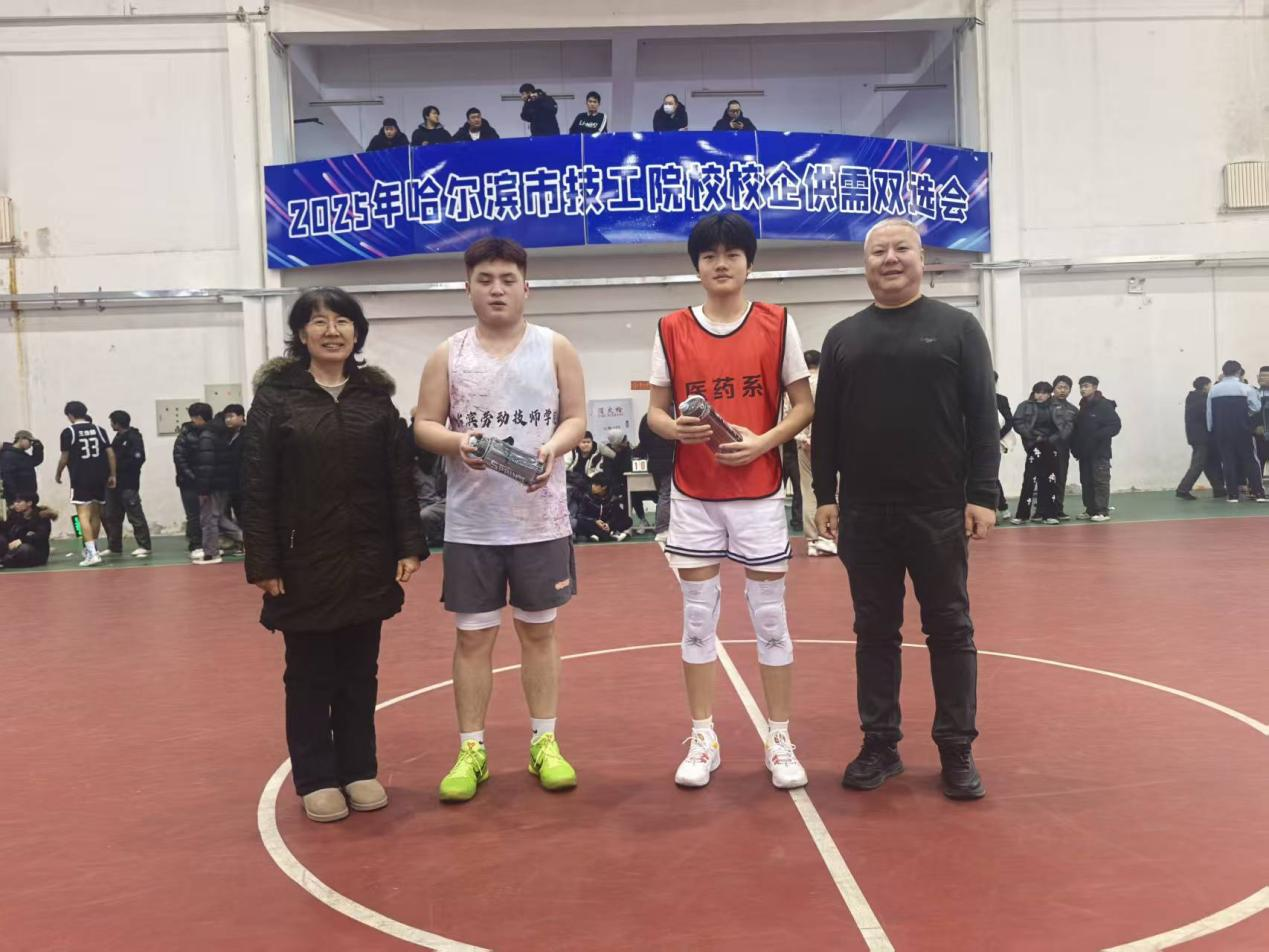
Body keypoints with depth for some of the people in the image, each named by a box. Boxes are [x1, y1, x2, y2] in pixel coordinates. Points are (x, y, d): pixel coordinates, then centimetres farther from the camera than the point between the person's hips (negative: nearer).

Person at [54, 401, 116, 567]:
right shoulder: (98, 429, 7)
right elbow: (110, 453, 4)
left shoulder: (68, 432, -4)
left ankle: (92, 553, -19)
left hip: (80, 479, -5)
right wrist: (112, 475, 10)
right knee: (95, 514, 17)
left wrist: (58, 475, 14)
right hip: (99, 478, 5)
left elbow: (64, 458, -3)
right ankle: (92, 549, 30)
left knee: (84, 515, -7)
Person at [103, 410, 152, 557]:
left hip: (128, 484, -9)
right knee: (109, 516, 11)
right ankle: (114, 547, 20)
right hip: (114, 483, 9)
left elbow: (137, 459, -20)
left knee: (135, 515, -6)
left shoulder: (134, 438, -10)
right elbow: (114, 456, 19)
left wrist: (117, 466, -16)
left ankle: (144, 546, 0)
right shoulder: (119, 437, 17)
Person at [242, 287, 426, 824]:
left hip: (367, 561, 2)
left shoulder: (376, 396, 5)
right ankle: (316, 779, 21)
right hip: (304, 563, -2)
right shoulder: (275, 396, -3)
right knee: (309, 675, 8)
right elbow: (256, 487, -5)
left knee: (360, 672, 12)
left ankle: (360, 770, 25)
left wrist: (409, 545, -3)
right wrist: (263, 563, -10)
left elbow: (400, 477, 4)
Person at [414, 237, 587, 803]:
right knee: (473, 637, 6)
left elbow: (576, 418, 2)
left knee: (539, 630, 10)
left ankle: (544, 744, 22)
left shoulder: (555, 348, 3)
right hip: (472, 523, 0)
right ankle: (471, 751, 19)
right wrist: (456, 442, -18)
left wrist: (552, 448, -19)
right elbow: (423, 425, 4)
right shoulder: (448, 355, 5)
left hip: (541, 520, 0)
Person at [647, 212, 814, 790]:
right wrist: (676, 428, -17)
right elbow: (655, 412, 5)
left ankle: (779, 741, 18)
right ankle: (703, 740, 19)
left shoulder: (777, 325, 0)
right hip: (694, 496, 1)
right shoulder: (671, 330, 3)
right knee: (697, 618, 7)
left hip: (759, 492, -1)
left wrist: (763, 441, -15)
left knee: (770, 618, 5)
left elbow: (803, 406, 2)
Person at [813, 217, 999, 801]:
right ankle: (879, 746, 20)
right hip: (863, 514, 2)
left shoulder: (957, 327, 4)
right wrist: (824, 496, 3)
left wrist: (981, 495, -7)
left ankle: (957, 751, 16)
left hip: (939, 510, -2)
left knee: (949, 630, 5)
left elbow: (983, 419, -1)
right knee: (875, 631, 9)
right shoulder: (843, 337, 10)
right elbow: (825, 426, 9)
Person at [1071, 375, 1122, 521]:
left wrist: (1097, 436, -22)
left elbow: (1116, 425, -15)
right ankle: (1090, 510, 17)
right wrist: (1075, 446, 7)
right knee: (1086, 481, 10)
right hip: (1084, 452, 8)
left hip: (1100, 452, -8)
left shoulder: (1105, 405, -9)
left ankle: (1103, 511, -3)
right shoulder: (1083, 407, 14)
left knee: (1101, 481, -6)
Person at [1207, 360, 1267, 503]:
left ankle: (1232, 494, 2)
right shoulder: (1246, 388, -4)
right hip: (1242, 429, -2)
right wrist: (1255, 392, 12)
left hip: (1221, 431, 2)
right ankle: (1258, 493, 0)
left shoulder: (1213, 389, 3)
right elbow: (1256, 407, -3)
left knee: (1227, 461, 5)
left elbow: (1209, 412, 3)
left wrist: (1211, 430, 11)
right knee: (1250, 460, 5)